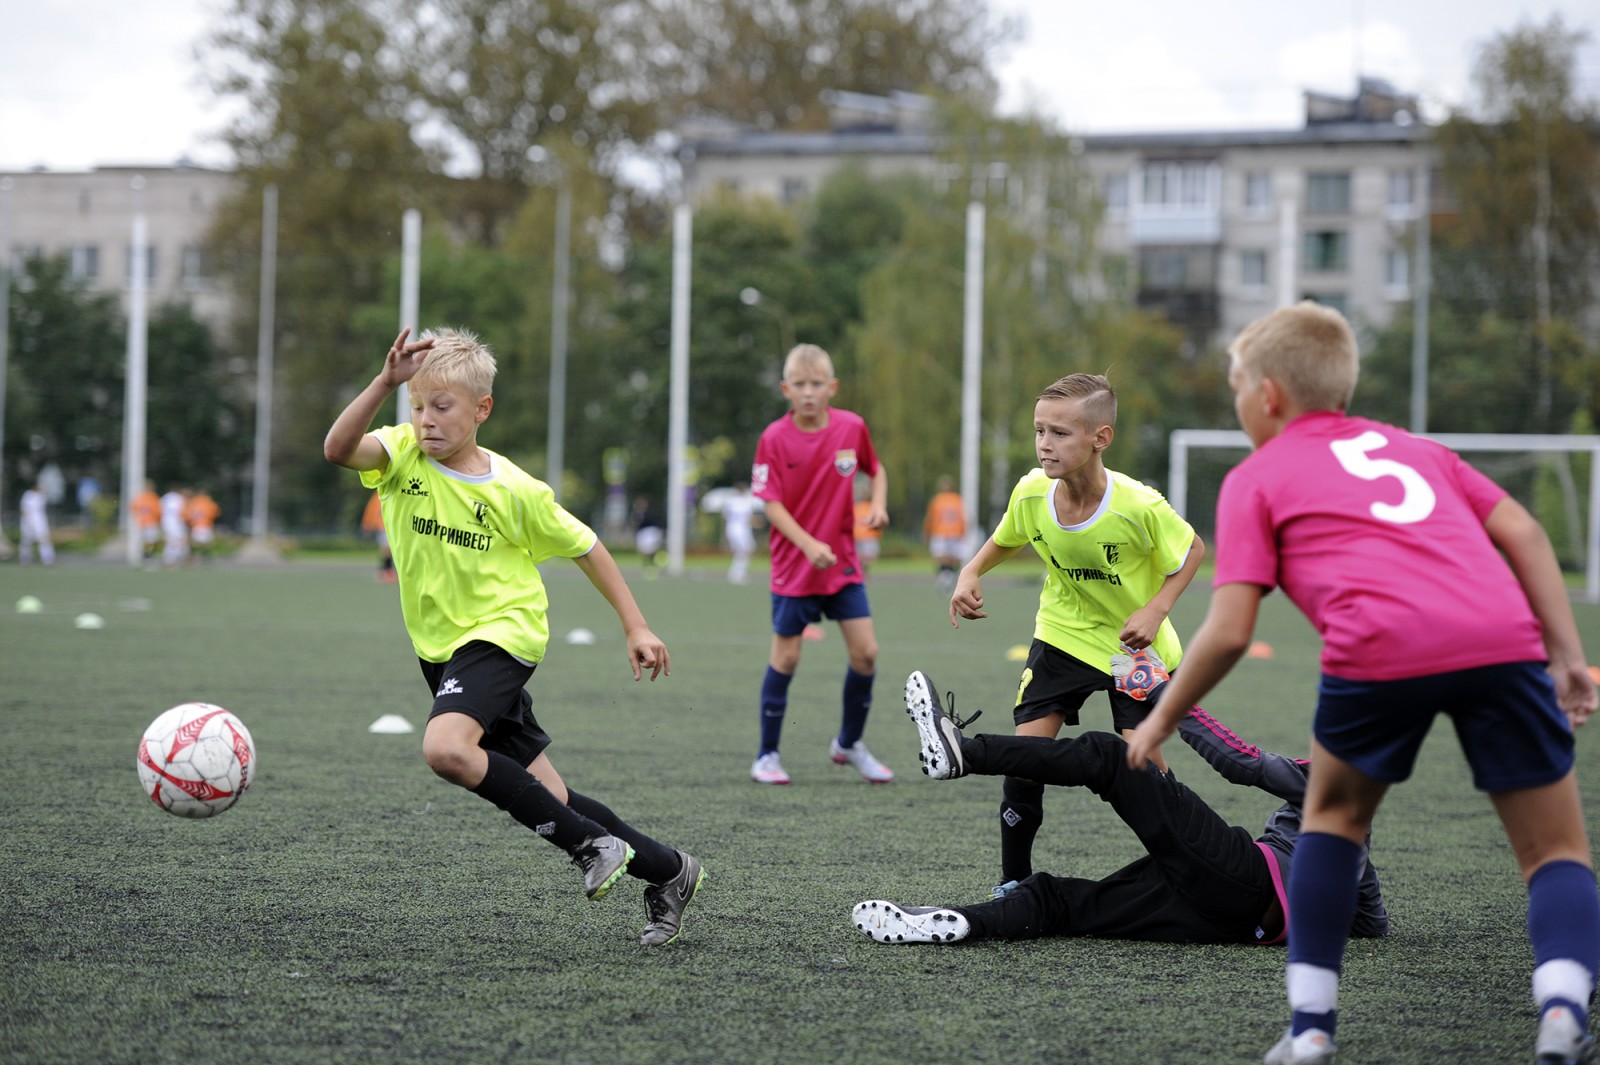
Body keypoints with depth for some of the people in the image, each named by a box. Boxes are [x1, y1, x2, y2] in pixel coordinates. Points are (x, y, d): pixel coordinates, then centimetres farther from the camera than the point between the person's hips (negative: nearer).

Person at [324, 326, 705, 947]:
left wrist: (635, 627, 1)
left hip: (502, 634, -5)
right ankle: (667, 872, 23)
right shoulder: (403, 454, -5)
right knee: (544, 798, 7)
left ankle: (592, 845, -20)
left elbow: (586, 548, 1)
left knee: (446, 749, -32)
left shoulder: (514, 491, -12)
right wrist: (385, 382, -37)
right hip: (440, 647, 5)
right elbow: (338, 449, -26)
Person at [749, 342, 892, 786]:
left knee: (865, 652, -2)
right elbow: (772, 504, -13)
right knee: (785, 657, 1)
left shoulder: (852, 428, -1)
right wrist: (809, 545, -25)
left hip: (843, 563, 3)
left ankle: (849, 743, 19)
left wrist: (878, 503, -4)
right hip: (793, 565, -3)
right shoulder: (774, 438, -11)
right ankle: (767, 755, 13)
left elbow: (875, 469, 17)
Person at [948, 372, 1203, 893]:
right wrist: (971, 573, -13)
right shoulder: (1031, 493, -18)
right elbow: (1005, 541, 6)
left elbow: (1192, 551, -10)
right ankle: (1014, 884, 7)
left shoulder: (1139, 506, -29)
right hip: (1062, 635, 3)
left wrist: (1155, 610, -22)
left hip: (1133, 642, -3)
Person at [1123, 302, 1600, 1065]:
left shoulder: (1257, 479, 21)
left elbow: (1229, 632, 12)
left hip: (1380, 650, -2)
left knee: (1334, 815, 25)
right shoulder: (1408, 448, 33)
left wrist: (1160, 722, 25)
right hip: (1504, 638, 2)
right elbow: (1522, 531, 20)